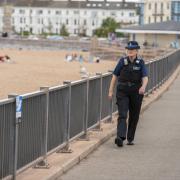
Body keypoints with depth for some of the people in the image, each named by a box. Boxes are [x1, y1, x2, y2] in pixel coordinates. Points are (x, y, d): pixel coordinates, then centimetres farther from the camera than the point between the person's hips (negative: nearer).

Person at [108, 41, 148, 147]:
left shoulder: (140, 63, 1)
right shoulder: (123, 61, 1)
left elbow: (145, 77, -10)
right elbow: (115, 76, 5)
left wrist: (143, 86, -32)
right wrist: (111, 91, 3)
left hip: (136, 91, 1)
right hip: (123, 91, -1)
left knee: (134, 116, 8)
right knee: (122, 115, -14)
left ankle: (130, 138, 22)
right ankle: (120, 137, -27)